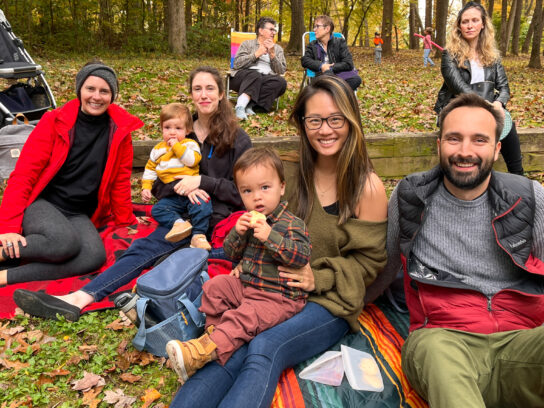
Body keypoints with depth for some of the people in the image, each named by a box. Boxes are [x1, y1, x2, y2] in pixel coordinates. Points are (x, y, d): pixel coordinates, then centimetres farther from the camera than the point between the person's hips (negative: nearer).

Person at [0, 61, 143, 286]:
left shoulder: (120, 130, 2)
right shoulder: (54, 122, -3)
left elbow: (121, 180, 9)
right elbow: (24, 174, -7)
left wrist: (125, 220, 14)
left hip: (80, 215, 3)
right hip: (40, 204, -3)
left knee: (95, 256, -31)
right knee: (66, 242, -36)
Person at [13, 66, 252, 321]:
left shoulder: (237, 140, 3)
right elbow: (158, 186, 11)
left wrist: (201, 182, -13)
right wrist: (183, 188, -12)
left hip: (216, 221, -4)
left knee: (147, 247, -28)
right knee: (144, 248, -27)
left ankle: (80, 298, -40)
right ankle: (79, 298, -41)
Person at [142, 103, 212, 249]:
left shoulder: (190, 144, 5)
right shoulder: (158, 149, 17)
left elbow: (192, 160, -15)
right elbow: (150, 169, 23)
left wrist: (177, 146, -12)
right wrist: (146, 187, 11)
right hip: (171, 196, 4)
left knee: (202, 204, -32)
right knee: (157, 210, -19)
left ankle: (199, 235, -29)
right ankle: (179, 223, -35)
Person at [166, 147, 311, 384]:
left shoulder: (292, 224, -12)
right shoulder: (249, 221, 9)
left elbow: (301, 256, -26)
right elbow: (231, 254, 12)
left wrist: (270, 237, -32)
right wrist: (238, 233, -11)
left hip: (278, 296, -8)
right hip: (244, 283, 8)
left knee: (244, 317, -27)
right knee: (214, 287, -1)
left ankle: (203, 352, -36)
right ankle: (213, 331, 3)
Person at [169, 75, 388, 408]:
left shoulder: (368, 187, -5)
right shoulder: (293, 177, 8)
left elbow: (369, 261, -2)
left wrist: (320, 278, -15)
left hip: (332, 302, -3)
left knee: (264, 348, -31)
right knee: (229, 351, -26)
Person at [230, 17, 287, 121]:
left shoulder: (277, 49, 24)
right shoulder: (247, 44, 17)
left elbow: (281, 71, 9)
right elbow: (236, 64, 0)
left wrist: (272, 54, -2)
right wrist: (256, 54, -3)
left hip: (266, 80, 3)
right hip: (245, 76, -2)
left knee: (281, 81, -30)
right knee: (255, 75, -37)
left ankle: (250, 104, -37)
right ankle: (240, 107, -50)